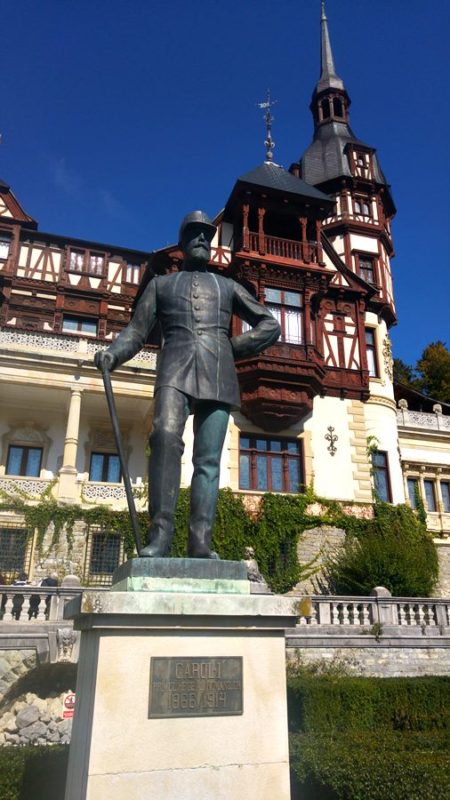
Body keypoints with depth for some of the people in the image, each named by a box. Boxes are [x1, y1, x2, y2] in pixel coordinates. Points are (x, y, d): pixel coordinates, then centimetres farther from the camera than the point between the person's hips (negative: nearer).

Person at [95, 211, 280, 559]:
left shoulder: (228, 286, 26)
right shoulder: (161, 284, 25)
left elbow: (269, 326, 22)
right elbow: (137, 330, 14)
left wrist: (230, 348, 8)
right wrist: (112, 354, -8)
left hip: (217, 376, 1)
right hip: (176, 371, -1)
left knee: (208, 459, -8)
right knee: (166, 438, -26)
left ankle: (200, 543, -11)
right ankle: (161, 531, -23)